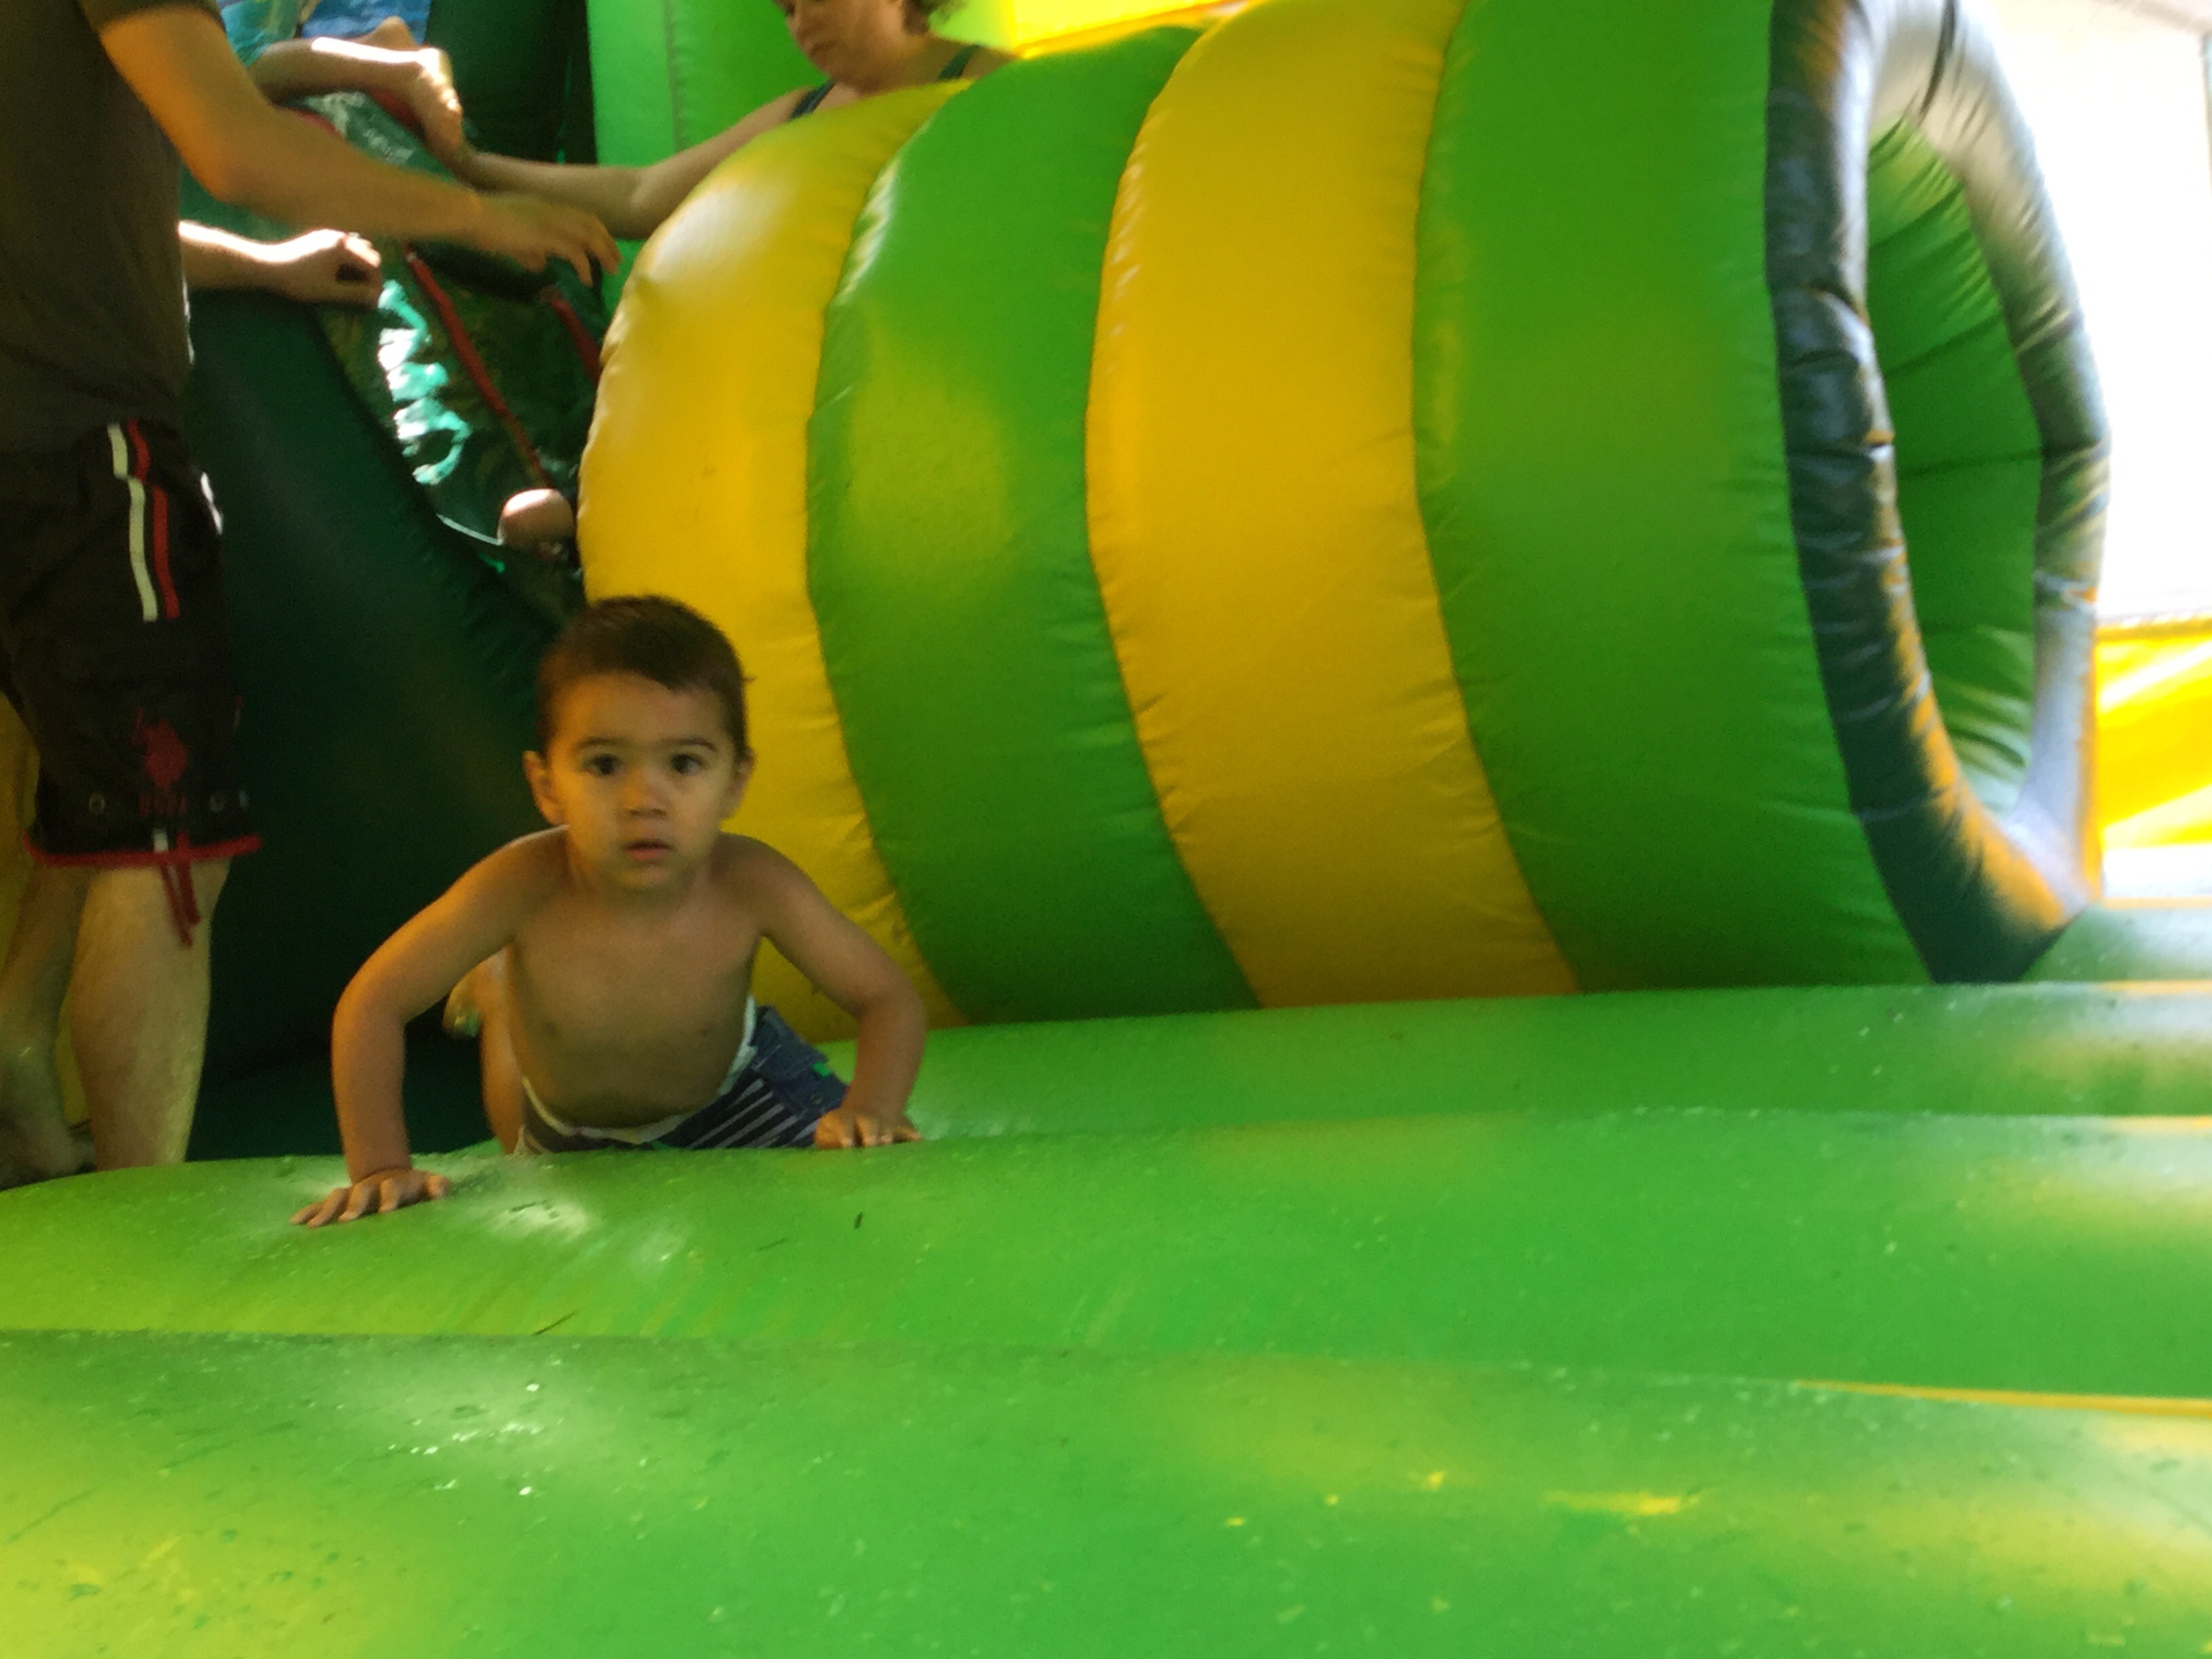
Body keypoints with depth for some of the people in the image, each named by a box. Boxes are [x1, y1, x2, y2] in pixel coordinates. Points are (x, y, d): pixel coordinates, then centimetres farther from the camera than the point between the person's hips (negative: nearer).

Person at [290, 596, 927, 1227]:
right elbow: (372, 1004, -33)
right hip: (568, 1126, 1)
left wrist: (872, 1114, -49)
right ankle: (493, 991, 53)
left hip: (729, 1089, 0)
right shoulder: (526, 885, -42)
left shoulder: (753, 885, -39)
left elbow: (888, 998, -30)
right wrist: (380, 1166, -39)